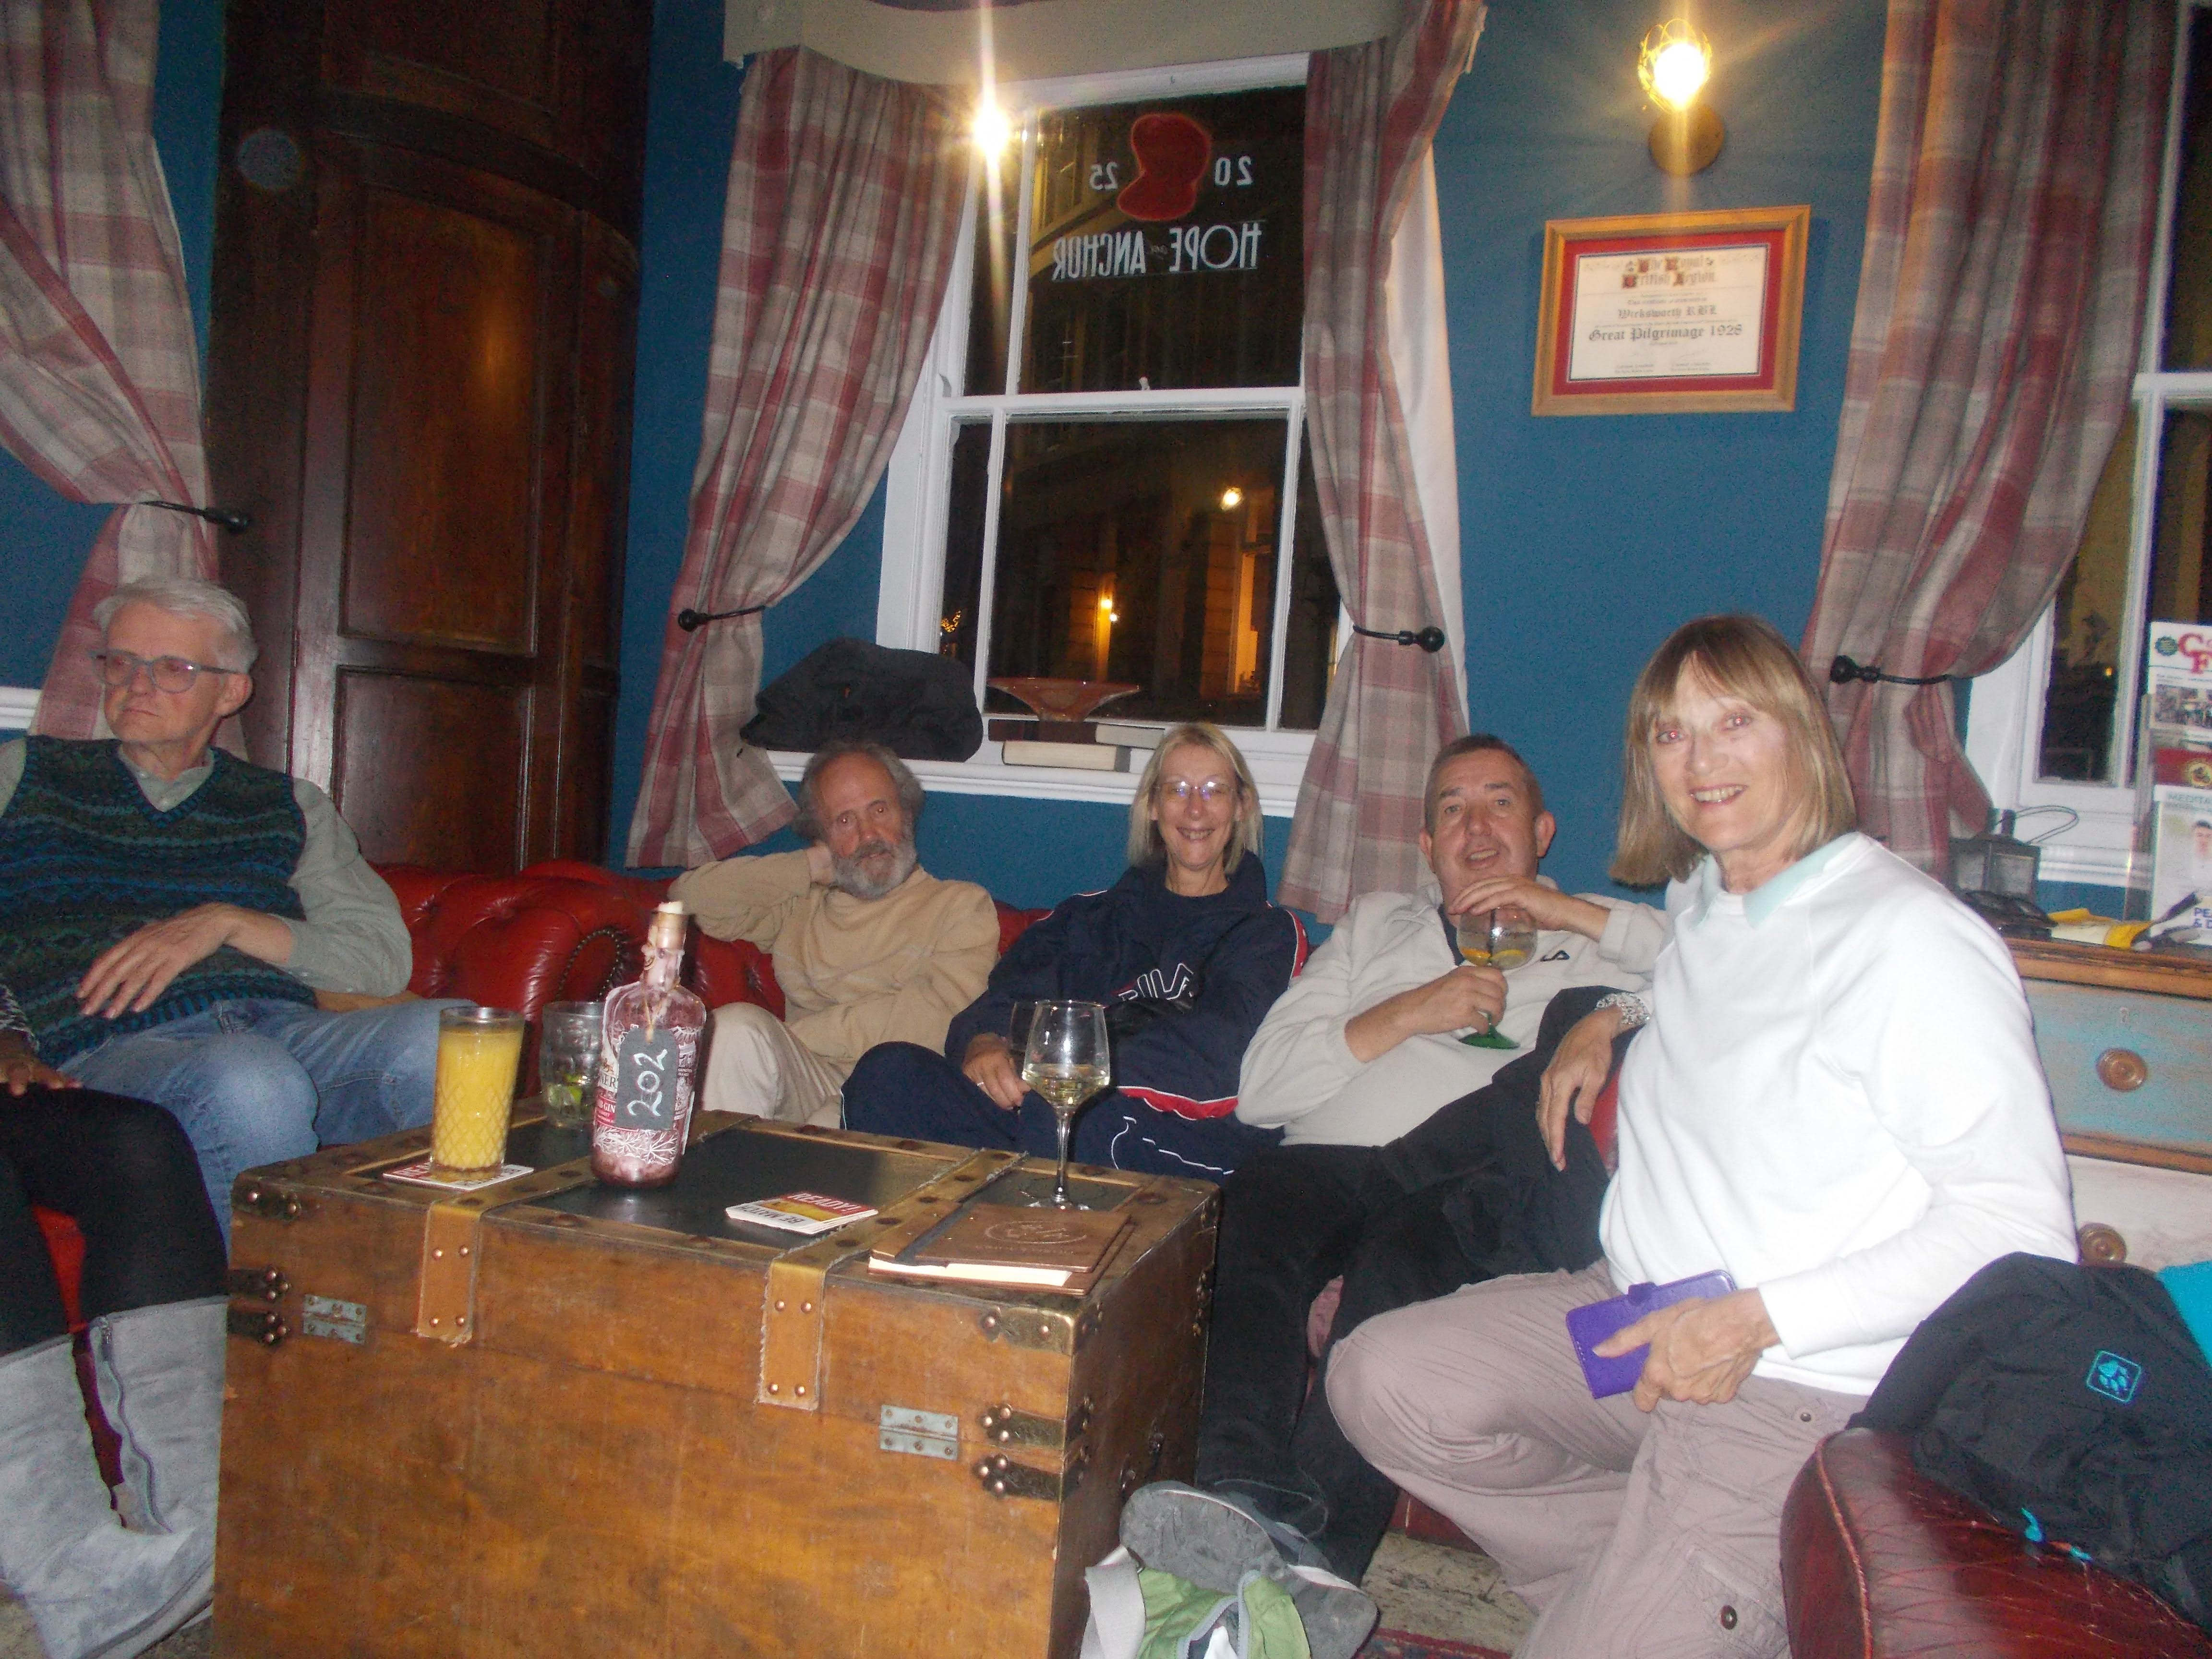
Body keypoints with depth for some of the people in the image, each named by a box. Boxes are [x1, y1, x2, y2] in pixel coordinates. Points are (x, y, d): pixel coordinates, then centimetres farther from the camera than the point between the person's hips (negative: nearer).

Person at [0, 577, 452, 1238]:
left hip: (284, 1029, 2)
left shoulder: (291, 807, 23)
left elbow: (384, 958, 10)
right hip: (116, 1047, -2)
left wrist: (229, 923, -3)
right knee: (250, 1079, -38)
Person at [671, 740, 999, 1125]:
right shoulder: (800, 903, 23)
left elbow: (944, 1013, -7)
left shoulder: (963, 904, 11)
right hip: (808, 1086, 5)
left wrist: (797, 1033, -5)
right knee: (738, 1025, -26)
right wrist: (809, 866, 12)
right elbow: (693, 896, 16)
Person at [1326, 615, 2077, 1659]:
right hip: (1635, 1311, 8)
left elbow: (2021, 1227, -18)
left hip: (1800, 1386, -7)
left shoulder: (1913, 936, -14)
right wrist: (1610, 1021, 17)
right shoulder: (1699, 901, 11)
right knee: (1381, 1378, -13)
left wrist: (1756, 1320, -21)